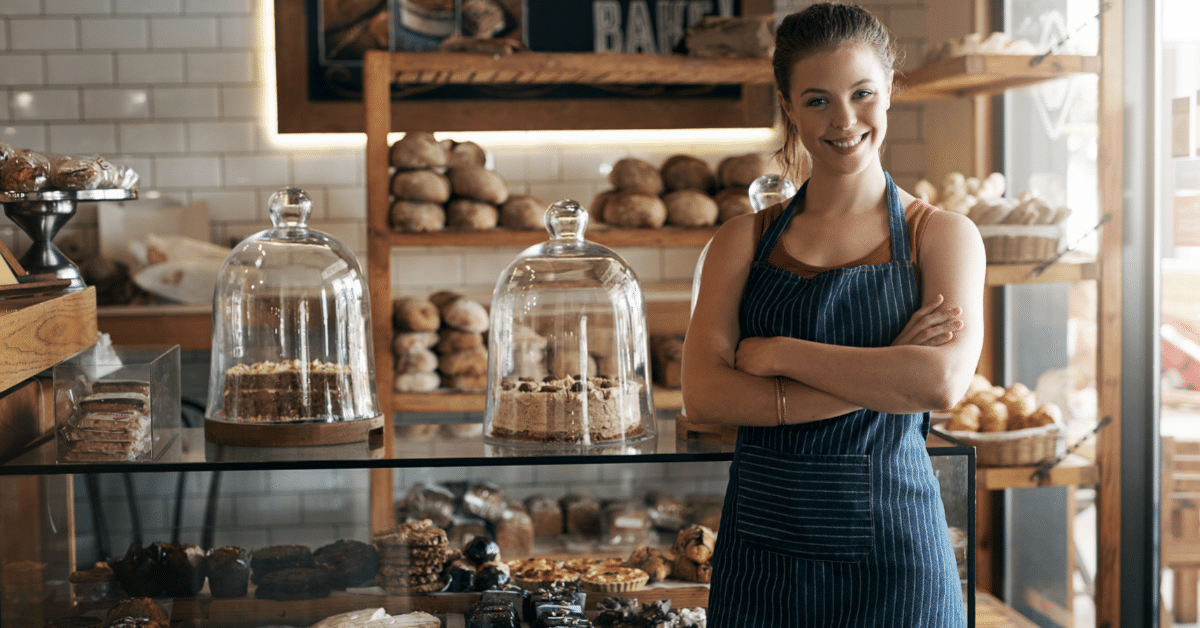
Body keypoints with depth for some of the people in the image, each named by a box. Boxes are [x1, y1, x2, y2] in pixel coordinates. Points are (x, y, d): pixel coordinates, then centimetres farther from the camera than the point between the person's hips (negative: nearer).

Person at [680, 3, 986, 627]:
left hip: (891, 550, -1)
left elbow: (942, 382, -17)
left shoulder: (940, 234, 0)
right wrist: (881, 376, -15)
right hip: (763, 547, 2)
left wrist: (776, 352, -13)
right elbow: (703, 395, -9)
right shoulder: (743, 241, 5)